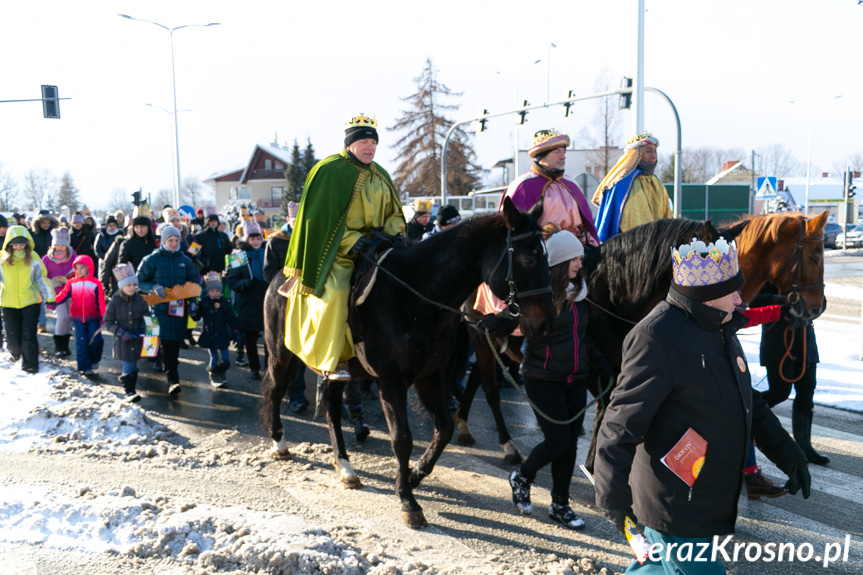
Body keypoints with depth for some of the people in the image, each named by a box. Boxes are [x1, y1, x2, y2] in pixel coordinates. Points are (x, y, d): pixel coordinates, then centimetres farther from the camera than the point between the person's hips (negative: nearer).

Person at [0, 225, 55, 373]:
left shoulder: (33, 258, -7)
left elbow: (41, 279, -1)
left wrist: (50, 298, -4)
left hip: (30, 302, -1)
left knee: (29, 336, -2)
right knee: (13, 337, 9)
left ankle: (30, 364, 13)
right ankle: (15, 351, 43)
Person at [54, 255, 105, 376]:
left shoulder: (95, 283, -1)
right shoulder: (72, 283, 4)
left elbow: (101, 302, 0)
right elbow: (63, 295, -2)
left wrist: (103, 318, -4)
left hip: (93, 318, -1)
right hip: (78, 318, 2)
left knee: (95, 340, -9)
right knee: (81, 342, 1)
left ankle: (94, 361, 17)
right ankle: (85, 367, 8)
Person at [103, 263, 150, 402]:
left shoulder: (140, 300, -1)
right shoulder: (114, 302, -8)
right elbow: (108, 322, -4)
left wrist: (142, 330, -10)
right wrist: (122, 332, -16)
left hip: (137, 340, 3)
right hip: (122, 341, -3)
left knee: (133, 367, 12)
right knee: (127, 367, -5)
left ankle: (131, 389, 24)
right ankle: (129, 392, -1)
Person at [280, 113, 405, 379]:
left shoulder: (381, 175, 13)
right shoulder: (330, 171, -9)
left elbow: (394, 212, 19)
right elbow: (321, 217, -13)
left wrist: (393, 232, -2)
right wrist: (349, 240, -22)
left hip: (372, 246, 7)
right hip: (337, 251, -7)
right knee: (335, 291, -29)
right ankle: (332, 360, -16)